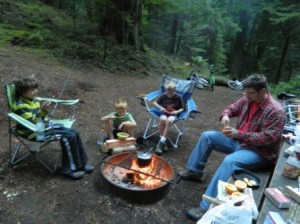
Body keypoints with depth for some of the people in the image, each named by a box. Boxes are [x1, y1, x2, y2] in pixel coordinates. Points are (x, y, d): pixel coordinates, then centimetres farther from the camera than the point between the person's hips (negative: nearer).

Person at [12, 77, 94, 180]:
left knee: (75, 133, -6)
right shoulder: (20, 105, -15)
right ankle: (69, 168, -9)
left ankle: (81, 162, 3)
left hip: (45, 126, 8)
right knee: (69, 137, -23)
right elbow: (31, 122, -23)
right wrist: (42, 110, -31)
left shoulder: (34, 100, 11)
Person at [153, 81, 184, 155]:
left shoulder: (178, 97, -5)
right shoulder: (163, 96, -2)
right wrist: (160, 107, -13)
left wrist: (177, 112, -17)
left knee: (169, 121, -37)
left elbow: (182, 108, 4)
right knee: (163, 119, -36)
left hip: (173, 114, -1)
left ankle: (161, 142, -31)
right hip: (164, 112, 1)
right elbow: (154, 103, 6)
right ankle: (163, 142, -24)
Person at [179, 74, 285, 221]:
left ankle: (207, 207, -34)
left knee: (230, 161, -37)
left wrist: (239, 134, -30)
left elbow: (268, 138, -26)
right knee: (207, 136, 1)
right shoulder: (247, 100, 0)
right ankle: (195, 172, 12)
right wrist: (225, 115, -12)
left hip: (259, 152, -8)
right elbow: (232, 108, 14)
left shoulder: (275, 111, -21)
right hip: (239, 141, 8)